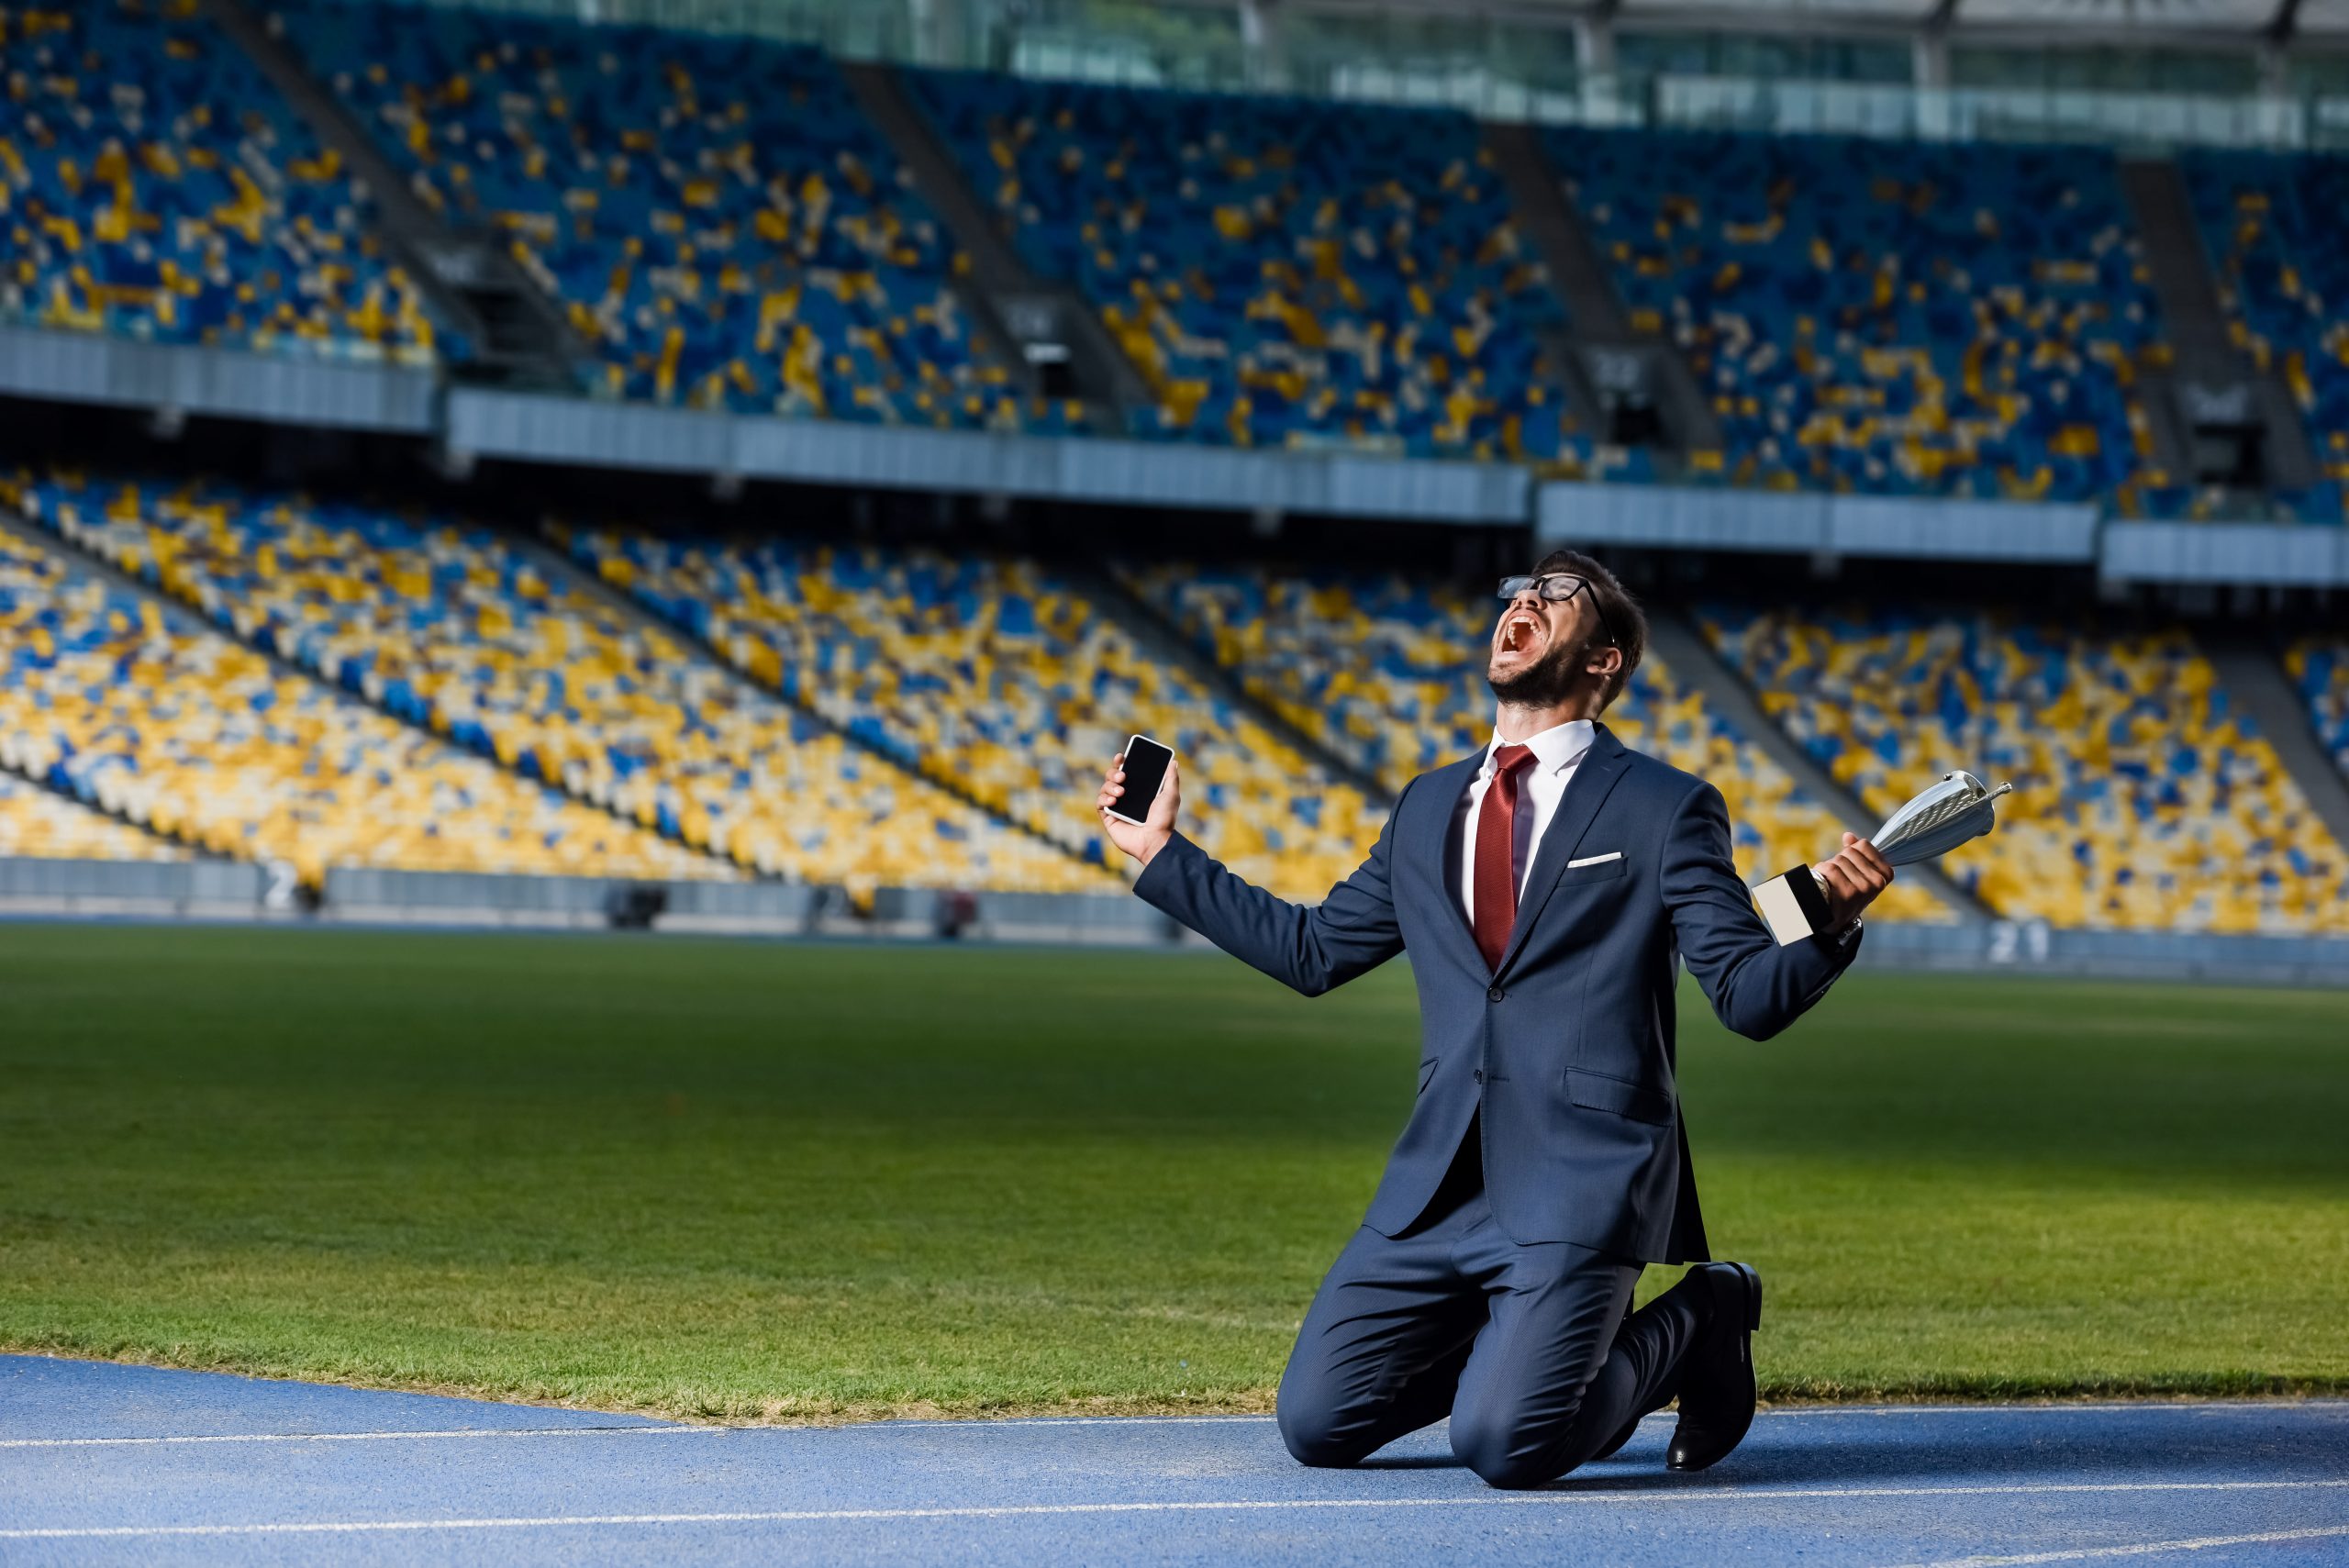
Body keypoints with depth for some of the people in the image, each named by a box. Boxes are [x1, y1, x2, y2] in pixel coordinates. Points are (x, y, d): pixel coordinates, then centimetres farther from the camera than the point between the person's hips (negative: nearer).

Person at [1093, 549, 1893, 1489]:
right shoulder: (1427, 809, 18)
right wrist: (1163, 855, 24)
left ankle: (1693, 1327, 8)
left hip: (1582, 1182, -6)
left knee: (1503, 1445, -21)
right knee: (1316, 1426, -3)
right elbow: (1312, 950, 25)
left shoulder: (1665, 810, 1)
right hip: (1440, 1185, 6)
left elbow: (1752, 997, -4)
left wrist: (1830, 923, -25)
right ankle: (1517, 1352, 22)